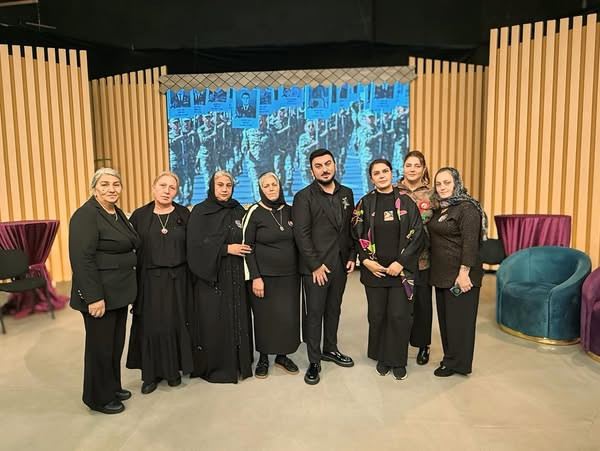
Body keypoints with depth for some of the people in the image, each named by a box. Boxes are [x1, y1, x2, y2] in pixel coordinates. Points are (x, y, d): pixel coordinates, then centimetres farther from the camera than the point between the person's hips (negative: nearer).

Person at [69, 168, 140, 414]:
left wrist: (128, 287, 15)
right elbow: (82, 260, -22)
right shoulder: (85, 216, -16)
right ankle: (99, 398, 23)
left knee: (116, 343, 18)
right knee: (100, 345, 6)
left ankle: (112, 387, 34)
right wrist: (94, 297, -24)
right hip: (100, 294, -8)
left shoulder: (117, 213, 11)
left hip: (119, 291, 8)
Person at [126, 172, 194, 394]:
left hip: (177, 279, 0)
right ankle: (150, 374, 22)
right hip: (149, 280, 0)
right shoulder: (139, 215, 1)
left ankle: (173, 369, 26)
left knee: (175, 324, 8)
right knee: (150, 326, 6)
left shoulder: (184, 215, 1)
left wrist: (191, 277, -6)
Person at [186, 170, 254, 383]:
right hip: (210, 275, -3)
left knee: (237, 318, 5)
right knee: (213, 322, 0)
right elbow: (196, 245, -11)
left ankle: (239, 362, 20)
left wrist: (243, 250, -4)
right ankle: (213, 367, 16)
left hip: (235, 276, 4)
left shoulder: (239, 211, 10)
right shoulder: (200, 212, -2)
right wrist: (226, 248, -15)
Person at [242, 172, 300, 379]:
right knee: (264, 317, 6)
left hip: (289, 275, 4)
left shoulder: (289, 211, 5)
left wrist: (300, 270, 8)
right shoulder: (255, 212, -6)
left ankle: (282, 355, 26)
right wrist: (255, 277, -12)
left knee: (288, 316, 7)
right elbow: (247, 246, -7)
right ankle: (263, 358, 24)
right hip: (264, 275, -3)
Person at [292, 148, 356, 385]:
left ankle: (330, 349, 35)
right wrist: (315, 265, -15)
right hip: (315, 267, -5)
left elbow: (351, 228, 11)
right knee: (314, 313, 4)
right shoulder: (304, 197, -8)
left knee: (334, 309, 17)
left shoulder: (346, 193, 8)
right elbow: (301, 234, -13)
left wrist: (352, 256, 4)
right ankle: (314, 361, 17)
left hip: (340, 265, 5)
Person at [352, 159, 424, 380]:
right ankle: (381, 357, 27)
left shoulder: (406, 202, 0)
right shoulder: (365, 203, 2)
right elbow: (357, 236, 2)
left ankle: (398, 360, 20)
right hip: (374, 269, 1)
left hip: (401, 269, -1)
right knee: (377, 315, 8)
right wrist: (366, 260, -9)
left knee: (399, 316, 1)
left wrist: (400, 262, -10)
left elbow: (416, 235, -3)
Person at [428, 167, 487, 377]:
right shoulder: (439, 208, 11)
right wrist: (434, 270, 10)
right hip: (441, 273, 8)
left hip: (460, 274, -8)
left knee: (459, 317, 3)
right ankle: (450, 357, 28)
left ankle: (457, 362, 16)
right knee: (444, 316, 14)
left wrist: (464, 273, -22)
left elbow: (470, 244, -18)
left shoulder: (467, 208, -13)